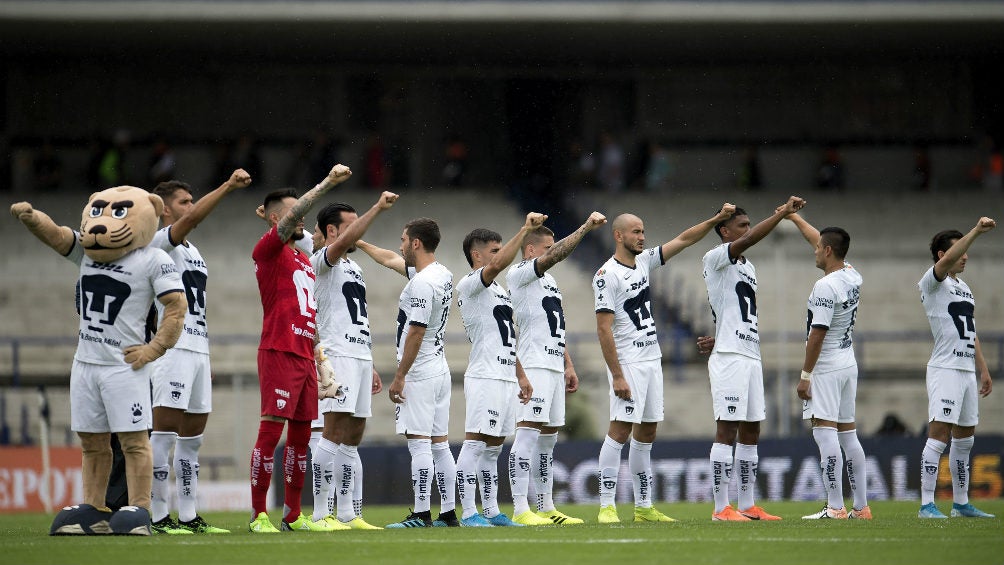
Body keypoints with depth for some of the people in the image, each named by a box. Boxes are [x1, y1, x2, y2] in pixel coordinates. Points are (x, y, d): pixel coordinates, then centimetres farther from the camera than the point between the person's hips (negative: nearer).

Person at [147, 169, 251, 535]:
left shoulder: (192, 251, 21)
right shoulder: (160, 242, -3)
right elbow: (192, 219, -23)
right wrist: (228, 187, -28)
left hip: (198, 350, 9)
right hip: (173, 349, -9)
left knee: (192, 436, 8)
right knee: (165, 433, -10)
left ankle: (188, 517, 11)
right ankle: (159, 516, -11)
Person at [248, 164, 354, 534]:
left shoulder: (303, 258, 22)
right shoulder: (268, 249, -2)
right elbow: (292, 216, -18)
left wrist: (321, 357, 21)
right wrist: (327, 184, -20)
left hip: (305, 356, 9)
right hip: (279, 352, -9)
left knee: (301, 433, 9)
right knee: (271, 430, -11)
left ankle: (293, 515, 14)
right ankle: (258, 514, -11)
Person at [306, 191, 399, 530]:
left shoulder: (353, 268, 23)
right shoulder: (322, 261, -3)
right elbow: (345, 241, -25)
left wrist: (371, 367, 23)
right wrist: (378, 208, -24)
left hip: (360, 356, 9)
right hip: (337, 354, -9)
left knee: (351, 440, 8)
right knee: (334, 435, -14)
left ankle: (349, 514, 9)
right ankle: (320, 513, -15)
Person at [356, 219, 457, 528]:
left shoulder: (422, 283, -18)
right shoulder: (442, 274, 12)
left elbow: (416, 332, -21)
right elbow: (391, 260, 27)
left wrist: (399, 378, -17)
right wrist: (360, 243, 36)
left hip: (419, 374, -10)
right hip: (440, 371, 10)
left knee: (419, 443, -9)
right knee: (440, 444, 10)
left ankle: (421, 515, -11)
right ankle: (449, 512, 10)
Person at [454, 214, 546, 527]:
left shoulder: (498, 290, 22)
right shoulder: (469, 285, -7)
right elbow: (497, 264, -26)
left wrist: (521, 375, 22)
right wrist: (525, 229, -25)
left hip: (506, 378, 9)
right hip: (484, 378, -9)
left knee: (493, 446, 11)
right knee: (475, 442, -10)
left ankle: (491, 511, 14)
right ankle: (469, 512, -11)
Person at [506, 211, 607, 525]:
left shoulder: (548, 280, 23)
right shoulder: (519, 274, -6)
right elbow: (556, 255, -20)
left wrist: (568, 366, 21)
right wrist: (586, 227, -19)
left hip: (554, 366, 10)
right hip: (534, 366, -10)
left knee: (548, 437, 11)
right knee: (528, 433, -13)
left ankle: (546, 507, 16)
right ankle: (520, 509, -17)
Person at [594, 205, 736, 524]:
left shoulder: (644, 261, 10)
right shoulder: (607, 276, -13)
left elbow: (683, 241, 16)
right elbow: (604, 329, -17)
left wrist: (716, 220, 4)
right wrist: (617, 376, -21)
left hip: (652, 360, 8)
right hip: (628, 363, -8)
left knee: (646, 434, 10)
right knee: (620, 431, -12)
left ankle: (643, 507, 14)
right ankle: (607, 507, -12)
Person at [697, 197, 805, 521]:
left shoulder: (748, 268, 20)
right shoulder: (716, 259, -6)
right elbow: (747, 241, -23)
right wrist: (782, 213, -24)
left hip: (751, 357, 9)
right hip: (729, 358, -9)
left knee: (750, 433, 9)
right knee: (727, 431, -9)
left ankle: (747, 505, 13)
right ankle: (721, 508, -9)